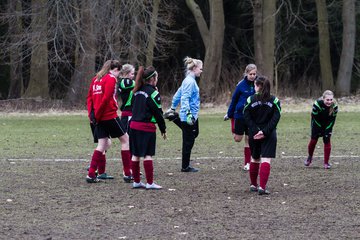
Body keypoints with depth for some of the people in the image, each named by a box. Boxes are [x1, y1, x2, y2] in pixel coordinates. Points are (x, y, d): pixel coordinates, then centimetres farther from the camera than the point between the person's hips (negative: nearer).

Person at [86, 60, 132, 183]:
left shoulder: (96, 79, 15)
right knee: (125, 139, 5)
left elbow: (89, 98, 12)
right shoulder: (111, 79, -9)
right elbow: (106, 98, -18)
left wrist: (91, 114, 5)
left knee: (102, 144, 10)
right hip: (110, 116, -7)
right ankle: (127, 174, 4)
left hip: (100, 118, 7)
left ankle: (91, 174, 2)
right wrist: (96, 115, -13)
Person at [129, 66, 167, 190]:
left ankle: (136, 181, 14)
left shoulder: (138, 91, 11)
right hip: (147, 127, -7)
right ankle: (150, 183, -3)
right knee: (148, 155, -4)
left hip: (134, 125, 7)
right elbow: (158, 112, -8)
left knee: (135, 154, 9)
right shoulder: (153, 92, -10)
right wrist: (163, 129, 0)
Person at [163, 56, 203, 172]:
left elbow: (178, 94, 23)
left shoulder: (189, 80, 14)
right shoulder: (190, 82, -16)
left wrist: (173, 108, 31)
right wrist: (188, 114, -30)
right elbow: (184, 98, -24)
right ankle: (185, 167, 6)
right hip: (189, 117, -10)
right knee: (188, 141, -1)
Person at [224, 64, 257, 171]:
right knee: (237, 139, 8)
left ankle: (247, 163, 15)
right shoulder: (241, 85, -9)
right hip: (240, 115, -1)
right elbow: (234, 100, 1)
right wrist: (229, 115, 6)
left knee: (249, 140, 6)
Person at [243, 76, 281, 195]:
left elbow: (247, 117, -8)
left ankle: (253, 185, 29)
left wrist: (255, 131, -11)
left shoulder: (250, 99, -1)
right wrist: (265, 132, -13)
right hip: (269, 135, -2)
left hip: (254, 135, 2)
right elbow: (275, 118, -9)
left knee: (254, 158, 20)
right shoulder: (274, 100, -1)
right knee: (266, 160, -6)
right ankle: (262, 187, -19)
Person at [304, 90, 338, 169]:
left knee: (327, 141, -6)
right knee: (313, 140, 1)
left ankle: (326, 163, 1)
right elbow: (314, 117, -21)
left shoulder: (334, 106, -27)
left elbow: (332, 119, -13)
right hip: (317, 123, -1)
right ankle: (310, 157, 29)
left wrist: (328, 130, -16)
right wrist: (320, 129, -17)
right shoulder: (317, 104, -34)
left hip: (327, 125, 1)